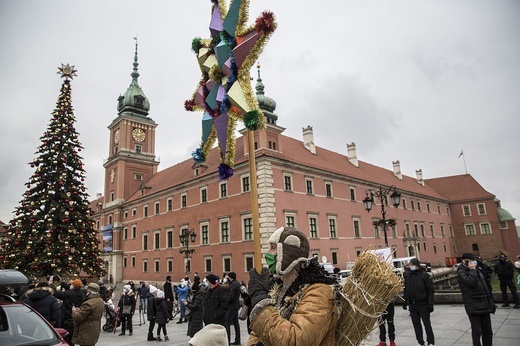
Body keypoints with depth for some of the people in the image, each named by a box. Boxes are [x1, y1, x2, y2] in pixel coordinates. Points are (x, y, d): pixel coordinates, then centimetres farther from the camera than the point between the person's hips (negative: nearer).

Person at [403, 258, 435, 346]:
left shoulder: (424, 275, -11)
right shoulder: (407, 275, 2)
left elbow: (430, 290, -10)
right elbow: (405, 289, 8)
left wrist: (430, 304, -12)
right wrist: (405, 301, 8)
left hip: (423, 304, -4)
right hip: (412, 304, 4)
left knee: (427, 324, 8)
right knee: (416, 324, 13)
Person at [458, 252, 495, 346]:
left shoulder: (477, 270, 16)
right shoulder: (461, 272, -9)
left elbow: (485, 286, 20)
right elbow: (471, 281, -28)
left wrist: (490, 303, 18)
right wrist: (472, 270, -16)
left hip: (485, 305, 7)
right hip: (473, 306, -7)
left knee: (487, 331, 14)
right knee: (477, 332, -6)